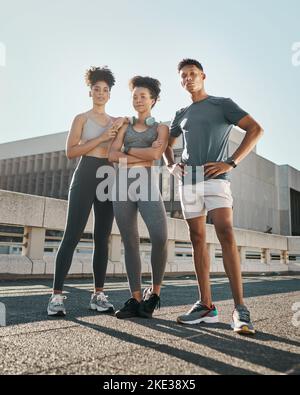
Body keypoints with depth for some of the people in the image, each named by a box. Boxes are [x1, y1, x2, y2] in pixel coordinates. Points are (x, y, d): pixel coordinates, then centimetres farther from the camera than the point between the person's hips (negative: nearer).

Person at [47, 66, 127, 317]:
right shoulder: (82, 118, 6)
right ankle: (57, 295, -8)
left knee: (102, 238, 2)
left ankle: (98, 295, 7)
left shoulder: (115, 122, 18)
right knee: (72, 236, -11)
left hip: (109, 179, 5)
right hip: (86, 176, -4)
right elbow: (71, 151, -6)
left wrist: (121, 128, 6)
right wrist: (101, 138, -12)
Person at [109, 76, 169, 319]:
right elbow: (112, 155, 4)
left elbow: (155, 154, -7)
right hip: (123, 185, 3)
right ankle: (136, 299, 4)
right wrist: (142, 157, -4)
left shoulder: (161, 128, 14)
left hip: (148, 184, -3)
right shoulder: (125, 127, 21)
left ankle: (155, 292, -3)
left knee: (160, 237, -23)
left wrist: (128, 150, 3)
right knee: (130, 243, -1)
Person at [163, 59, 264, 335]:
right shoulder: (181, 115, 22)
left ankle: (240, 308, -18)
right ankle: (206, 305, 3)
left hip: (214, 177, -5)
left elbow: (255, 129, -1)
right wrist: (170, 165, 10)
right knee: (197, 239, 0)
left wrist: (231, 163, -11)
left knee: (226, 234, -19)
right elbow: (167, 143, 32)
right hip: (187, 179, 5)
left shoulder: (222, 104, 8)